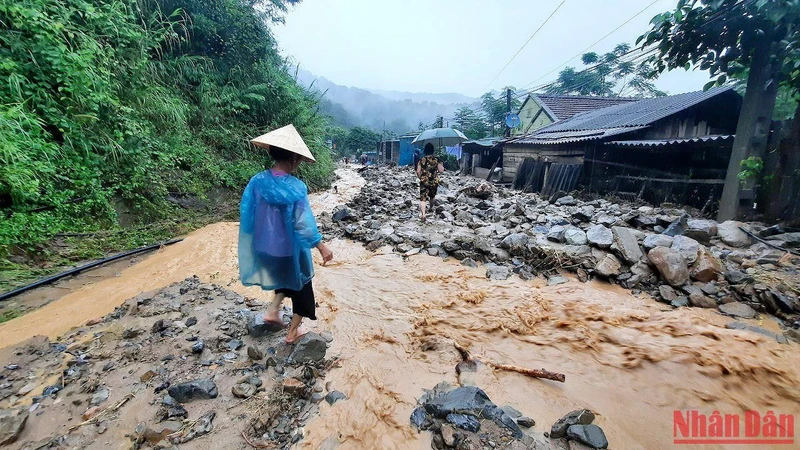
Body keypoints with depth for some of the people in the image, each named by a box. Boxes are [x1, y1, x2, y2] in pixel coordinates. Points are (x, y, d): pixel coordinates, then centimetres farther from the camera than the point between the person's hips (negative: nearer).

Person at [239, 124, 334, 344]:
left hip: (265, 247, 6)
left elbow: (246, 214, 0)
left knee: (285, 277, 34)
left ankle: (273, 309, 24)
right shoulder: (295, 187, -23)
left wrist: (257, 239, 16)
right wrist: (322, 247, -11)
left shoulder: (257, 181, -8)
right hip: (290, 248, -5)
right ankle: (293, 332, 29)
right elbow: (304, 223, -21)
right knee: (301, 286, 18)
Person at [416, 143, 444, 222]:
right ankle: (431, 209, 47)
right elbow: (441, 170, -7)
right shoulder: (436, 159, -3)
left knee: (422, 198, -5)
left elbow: (418, 172, -9)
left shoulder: (422, 160, -4)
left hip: (424, 182, -2)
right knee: (432, 197, 25)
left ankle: (423, 214, -22)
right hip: (434, 182, 2)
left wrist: (421, 177, 9)